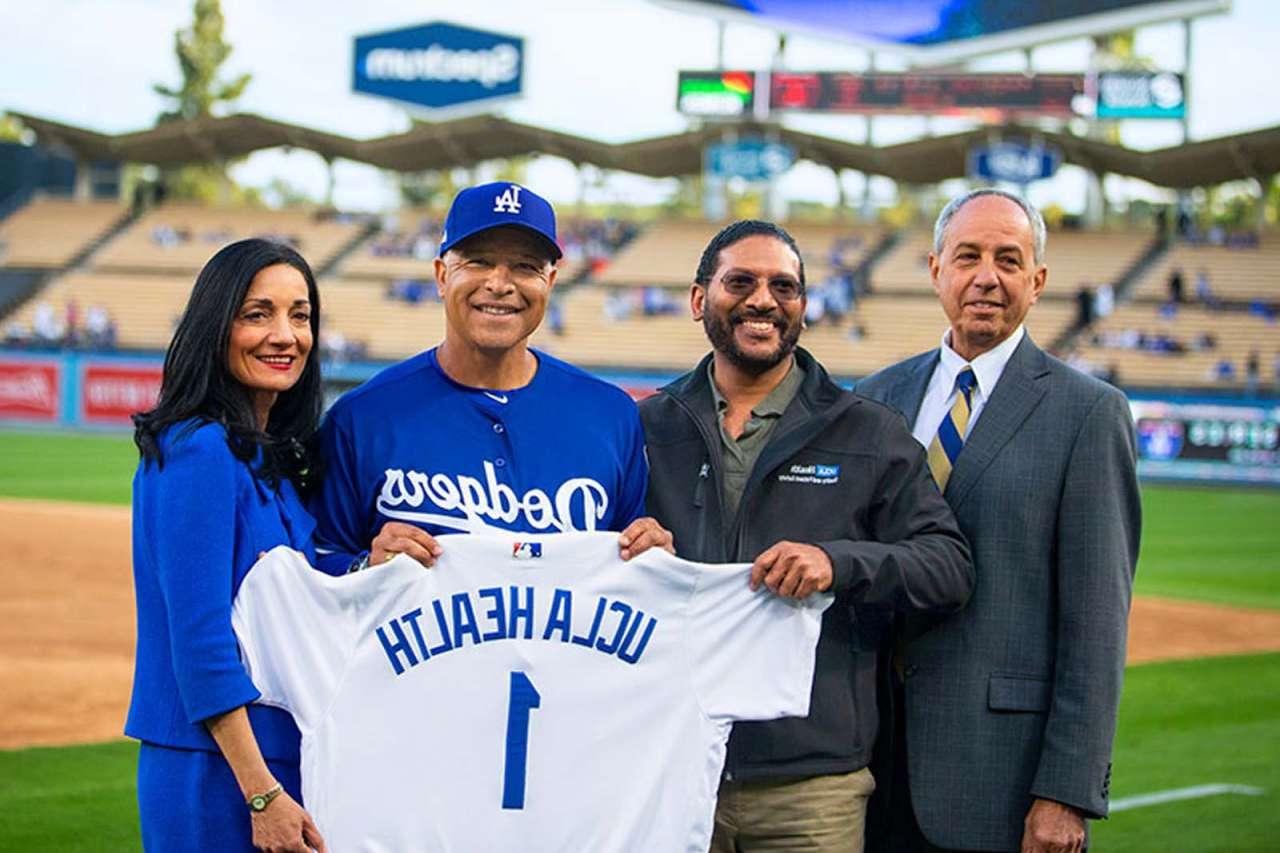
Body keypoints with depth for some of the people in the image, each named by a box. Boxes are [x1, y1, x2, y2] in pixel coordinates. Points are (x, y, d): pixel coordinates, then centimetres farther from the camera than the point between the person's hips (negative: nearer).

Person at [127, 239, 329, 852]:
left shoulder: (270, 457, 12)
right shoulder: (201, 451, -14)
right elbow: (199, 639, -19)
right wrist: (263, 795, -21)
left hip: (278, 764, 9)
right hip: (215, 772, -9)